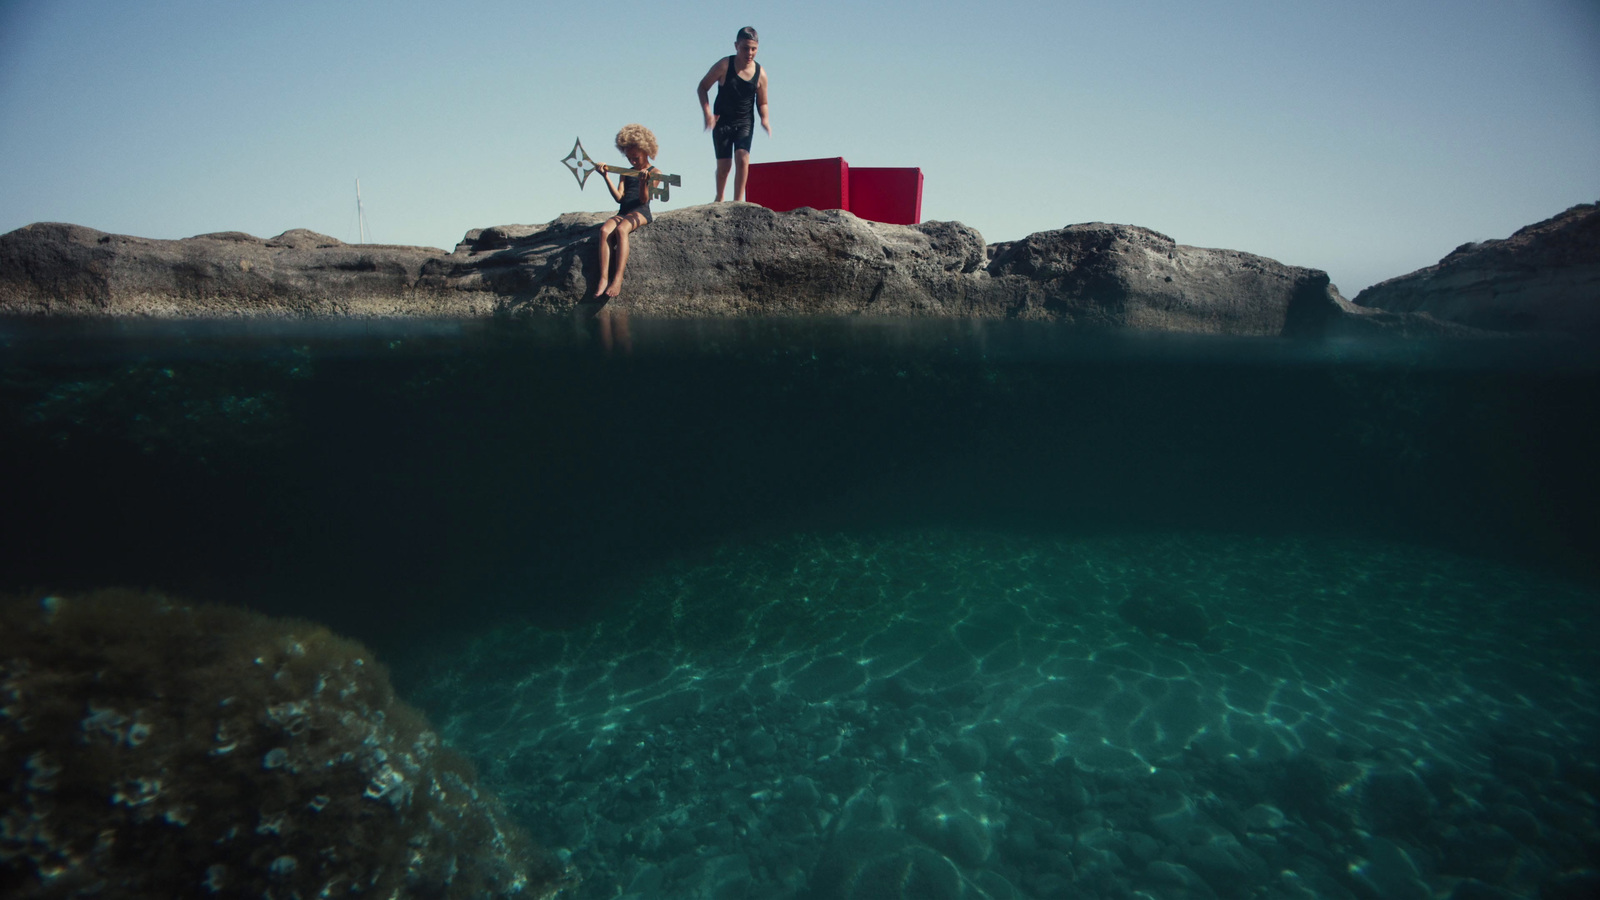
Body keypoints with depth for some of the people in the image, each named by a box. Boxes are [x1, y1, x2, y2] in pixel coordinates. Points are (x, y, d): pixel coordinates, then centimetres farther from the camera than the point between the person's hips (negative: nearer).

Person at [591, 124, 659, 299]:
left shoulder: (654, 173, 8)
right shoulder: (626, 173, 24)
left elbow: (644, 200, -5)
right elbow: (619, 197, 9)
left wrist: (643, 182, -24)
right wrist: (606, 177, 0)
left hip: (641, 212, -5)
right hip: (623, 212, 5)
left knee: (621, 229, -36)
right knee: (605, 229, -28)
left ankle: (618, 279, -41)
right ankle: (603, 279, -36)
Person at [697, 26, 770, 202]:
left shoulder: (760, 73, -6)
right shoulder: (724, 66, -14)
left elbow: (762, 102, 7)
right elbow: (703, 87, -5)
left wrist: (764, 118, -14)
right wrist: (707, 112, -20)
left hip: (745, 122, 1)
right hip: (722, 121, -1)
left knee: (742, 158, -19)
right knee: (724, 164, 2)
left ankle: (738, 201, -14)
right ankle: (719, 198, 27)